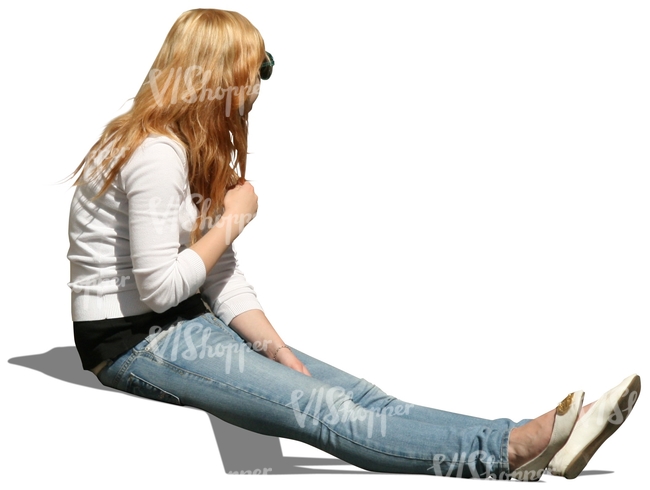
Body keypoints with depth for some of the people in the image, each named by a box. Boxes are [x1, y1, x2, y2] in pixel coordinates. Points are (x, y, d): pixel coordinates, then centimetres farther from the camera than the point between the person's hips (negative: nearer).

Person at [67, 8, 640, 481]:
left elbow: (221, 277, 9)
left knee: (348, 392, -7)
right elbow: (159, 286, -22)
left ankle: (525, 443, -16)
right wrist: (233, 220, -11)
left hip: (182, 324, 10)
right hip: (131, 340, -10)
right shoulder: (157, 155, -19)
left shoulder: (196, 151, 13)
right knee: (323, 410, -20)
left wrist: (276, 349, -3)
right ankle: (513, 448, -29)